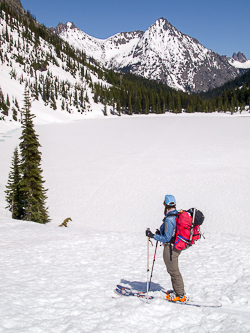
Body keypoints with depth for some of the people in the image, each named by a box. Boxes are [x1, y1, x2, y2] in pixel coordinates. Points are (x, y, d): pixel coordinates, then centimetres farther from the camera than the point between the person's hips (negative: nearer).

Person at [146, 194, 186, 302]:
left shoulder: (169, 219, -24)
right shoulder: (178, 215, 5)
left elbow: (167, 238, -24)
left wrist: (153, 236, -19)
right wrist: (161, 233, 14)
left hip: (170, 248, -9)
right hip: (176, 246, 10)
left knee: (173, 271, 2)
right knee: (173, 270, 23)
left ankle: (180, 295, 10)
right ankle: (178, 290, 34)